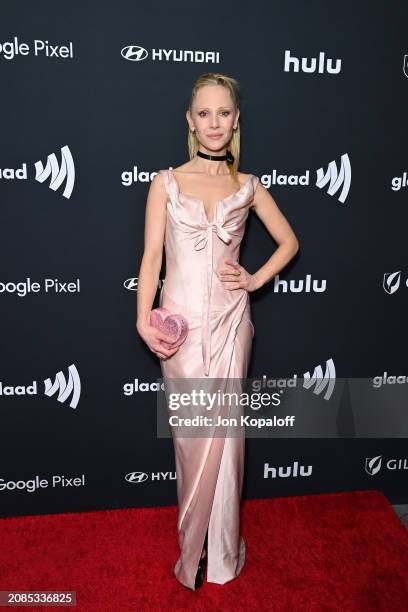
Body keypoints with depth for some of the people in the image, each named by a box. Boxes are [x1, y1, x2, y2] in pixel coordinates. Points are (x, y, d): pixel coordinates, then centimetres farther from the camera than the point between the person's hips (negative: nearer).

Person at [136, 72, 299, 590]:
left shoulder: (248, 187, 8)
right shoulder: (166, 182, 4)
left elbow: (289, 241, 17)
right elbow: (151, 255, -2)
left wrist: (256, 279, 2)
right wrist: (144, 319, -13)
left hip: (230, 320, 1)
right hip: (181, 319, -1)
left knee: (223, 433, 7)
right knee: (191, 434, 8)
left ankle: (217, 549, 29)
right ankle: (205, 549, 30)